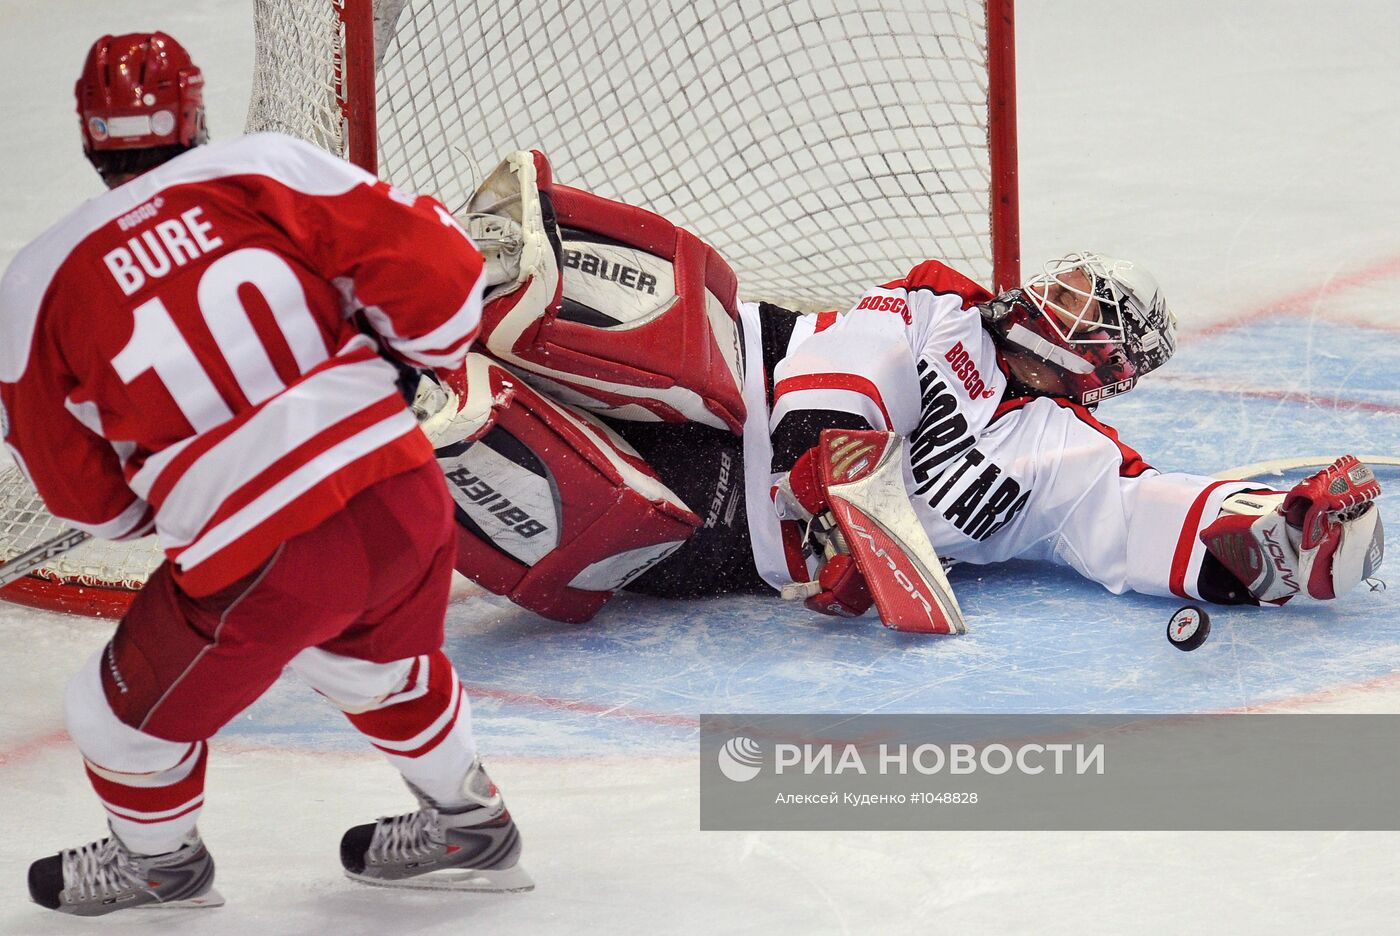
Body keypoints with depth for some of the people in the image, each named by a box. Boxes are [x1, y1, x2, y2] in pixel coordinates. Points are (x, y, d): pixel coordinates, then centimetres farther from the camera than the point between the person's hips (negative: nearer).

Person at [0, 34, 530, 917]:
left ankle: (160, 861, 49)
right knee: (381, 661, 35)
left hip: (262, 563, -3)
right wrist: (420, 349, 22)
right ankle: (469, 827, 52)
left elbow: (91, 497, 13)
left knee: (130, 710, 25)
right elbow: (430, 270, 0)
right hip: (406, 498, 3)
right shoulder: (267, 168, 3)